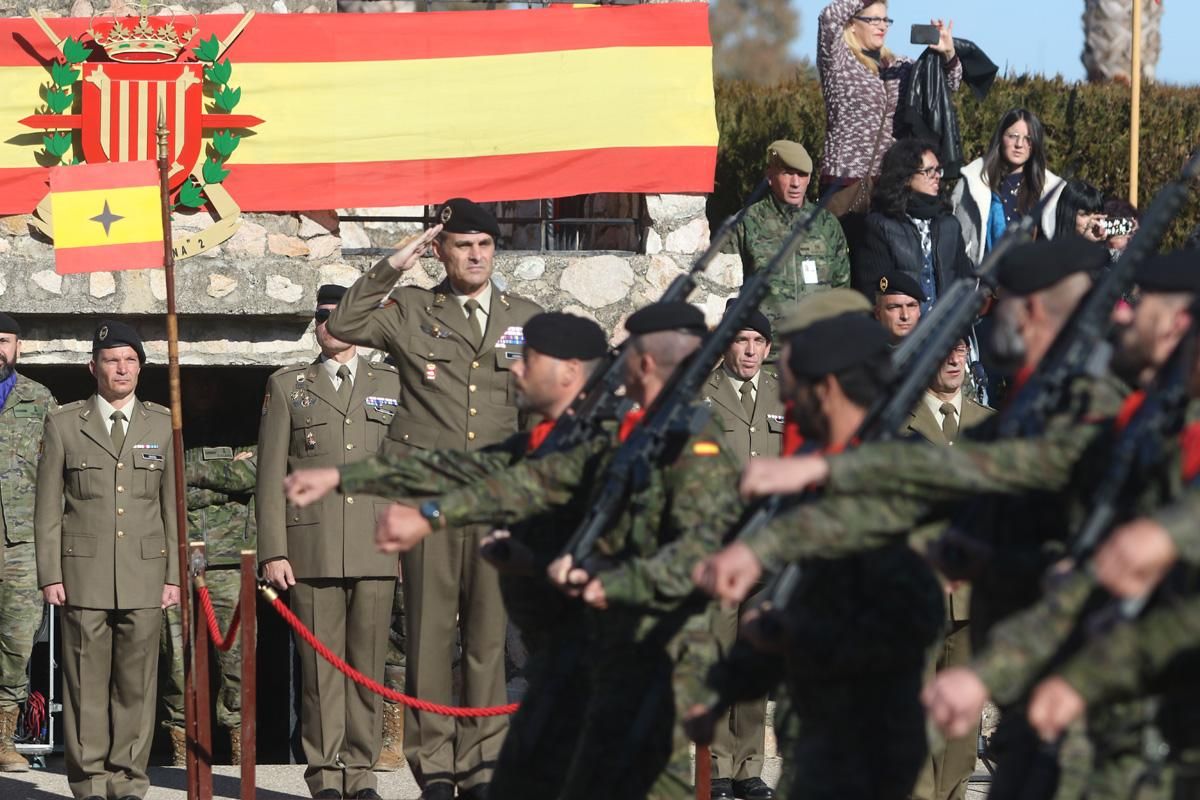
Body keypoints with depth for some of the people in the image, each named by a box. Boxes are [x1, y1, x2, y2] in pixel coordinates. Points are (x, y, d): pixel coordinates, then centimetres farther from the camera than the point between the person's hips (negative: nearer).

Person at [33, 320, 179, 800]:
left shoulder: (162, 426, 11)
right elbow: (48, 507, 5)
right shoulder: (64, 425, 6)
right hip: (83, 575, -1)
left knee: (136, 682, 1)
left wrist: (174, 575, 6)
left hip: (144, 574, 1)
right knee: (86, 683, -2)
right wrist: (50, 575, -2)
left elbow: (172, 506, 12)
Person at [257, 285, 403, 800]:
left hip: (376, 548, 1)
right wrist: (273, 553, -2)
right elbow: (270, 478, 6)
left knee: (368, 662, 1)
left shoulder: (393, 385, 14)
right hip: (312, 552, -1)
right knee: (320, 665, -3)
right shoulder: (287, 387, 11)